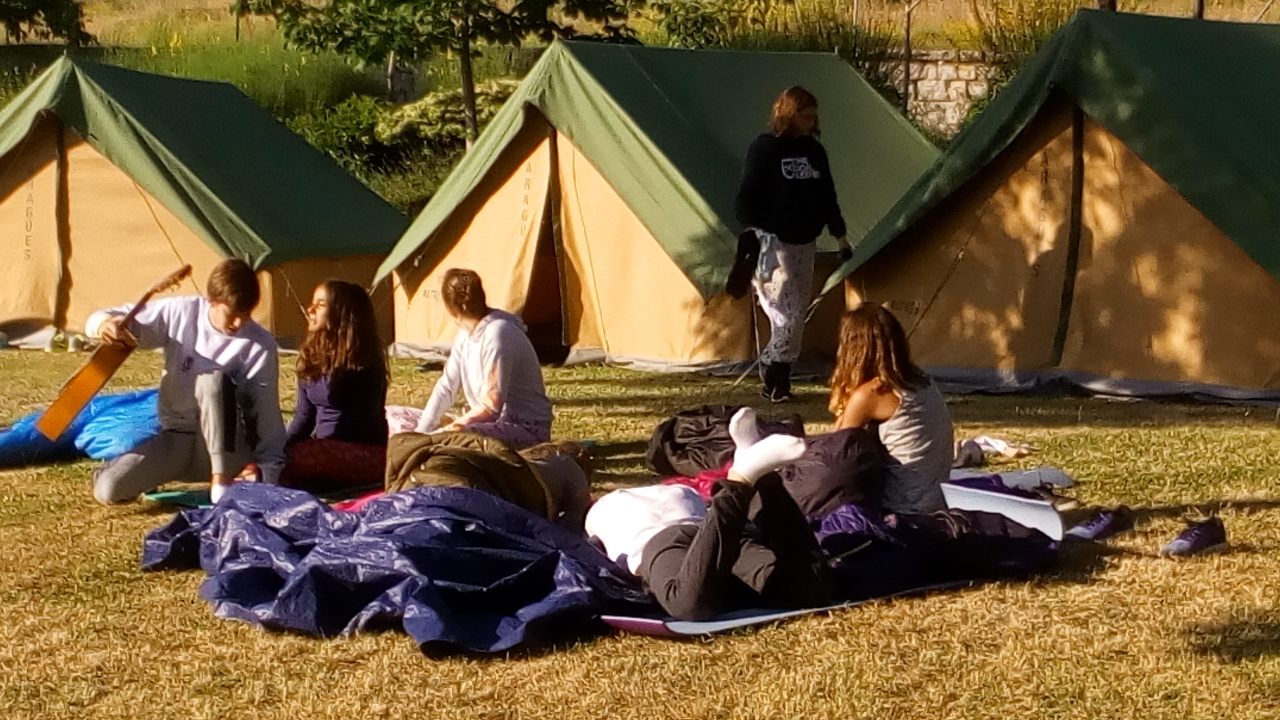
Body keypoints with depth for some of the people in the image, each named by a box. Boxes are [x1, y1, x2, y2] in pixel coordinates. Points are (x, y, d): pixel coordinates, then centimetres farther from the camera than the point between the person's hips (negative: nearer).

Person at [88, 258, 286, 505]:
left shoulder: (260, 345, -13)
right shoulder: (179, 313, -7)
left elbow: (268, 415, -11)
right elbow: (106, 320, -1)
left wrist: (266, 468, -25)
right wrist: (106, 323, -26)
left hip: (226, 448, -2)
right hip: (176, 440, 2)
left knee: (214, 379, -32)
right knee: (108, 489, -20)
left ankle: (222, 485, -28)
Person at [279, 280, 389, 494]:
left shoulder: (363, 360, -12)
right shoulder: (312, 354, 10)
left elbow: (361, 421, -16)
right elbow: (304, 416, 14)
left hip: (365, 453, -8)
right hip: (325, 449, 8)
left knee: (289, 465, -32)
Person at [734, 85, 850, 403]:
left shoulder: (814, 151, 11)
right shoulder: (764, 149, -8)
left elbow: (827, 196, 18)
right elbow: (746, 198, -11)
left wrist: (839, 234, 16)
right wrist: (755, 234, -21)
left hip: (804, 244, 7)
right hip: (774, 243, -7)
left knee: (798, 314, 6)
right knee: (787, 312, -13)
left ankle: (778, 378, 13)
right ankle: (775, 380, -3)